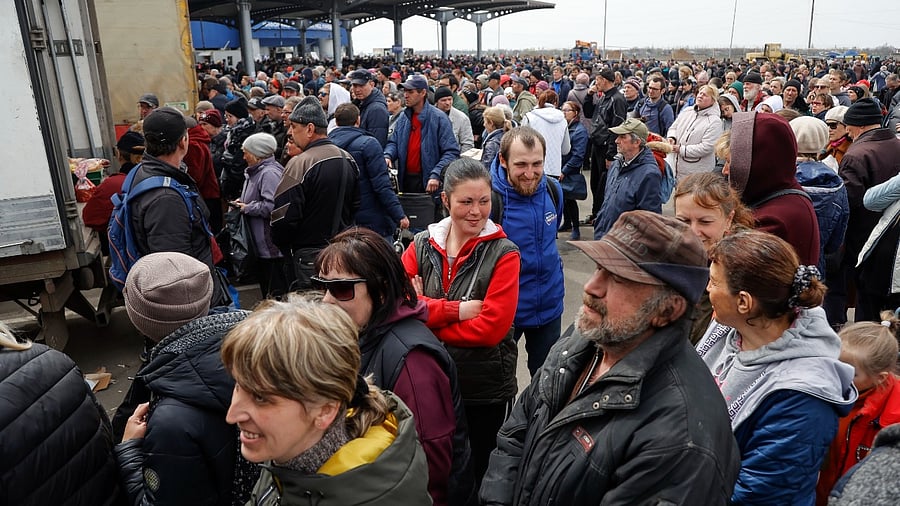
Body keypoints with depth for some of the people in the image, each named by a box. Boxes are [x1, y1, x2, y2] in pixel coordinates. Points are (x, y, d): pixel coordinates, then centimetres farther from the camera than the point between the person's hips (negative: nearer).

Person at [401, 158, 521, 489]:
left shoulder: (504, 254, -10)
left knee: (481, 478, 19)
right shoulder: (422, 244, -1)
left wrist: (426, 313, -15)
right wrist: (456, 310, -22)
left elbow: (490, 328, -20)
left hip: (486, 391, -3)